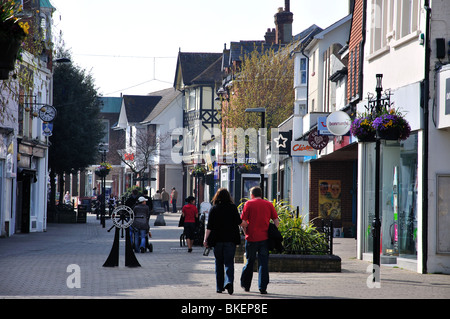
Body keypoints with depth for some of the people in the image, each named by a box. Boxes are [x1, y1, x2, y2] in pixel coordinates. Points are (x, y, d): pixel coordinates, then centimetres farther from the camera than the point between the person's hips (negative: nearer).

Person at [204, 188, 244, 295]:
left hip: (217, 240, 1)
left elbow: (209, 226, -5)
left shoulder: (214, 209, -1)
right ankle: (229, 281, -23)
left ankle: (219, 287, 14)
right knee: (229, 262, 1)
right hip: (230, 239, -1)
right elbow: (239, 223, 1)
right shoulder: (233, 208, -2)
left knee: (219, 263, 11)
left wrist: (206, 239, -1)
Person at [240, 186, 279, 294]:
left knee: (250, 261, 12)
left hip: (251, 238, -1)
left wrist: (246, 233, 8)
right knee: (263, 263, 3)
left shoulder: (249, 204, -1)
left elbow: (243, 222, -6)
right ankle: (263, 287, -4)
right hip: (265, 238, 1)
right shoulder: (269, 204, 7)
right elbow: (276, 221, 3)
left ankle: (245, 285, 23)